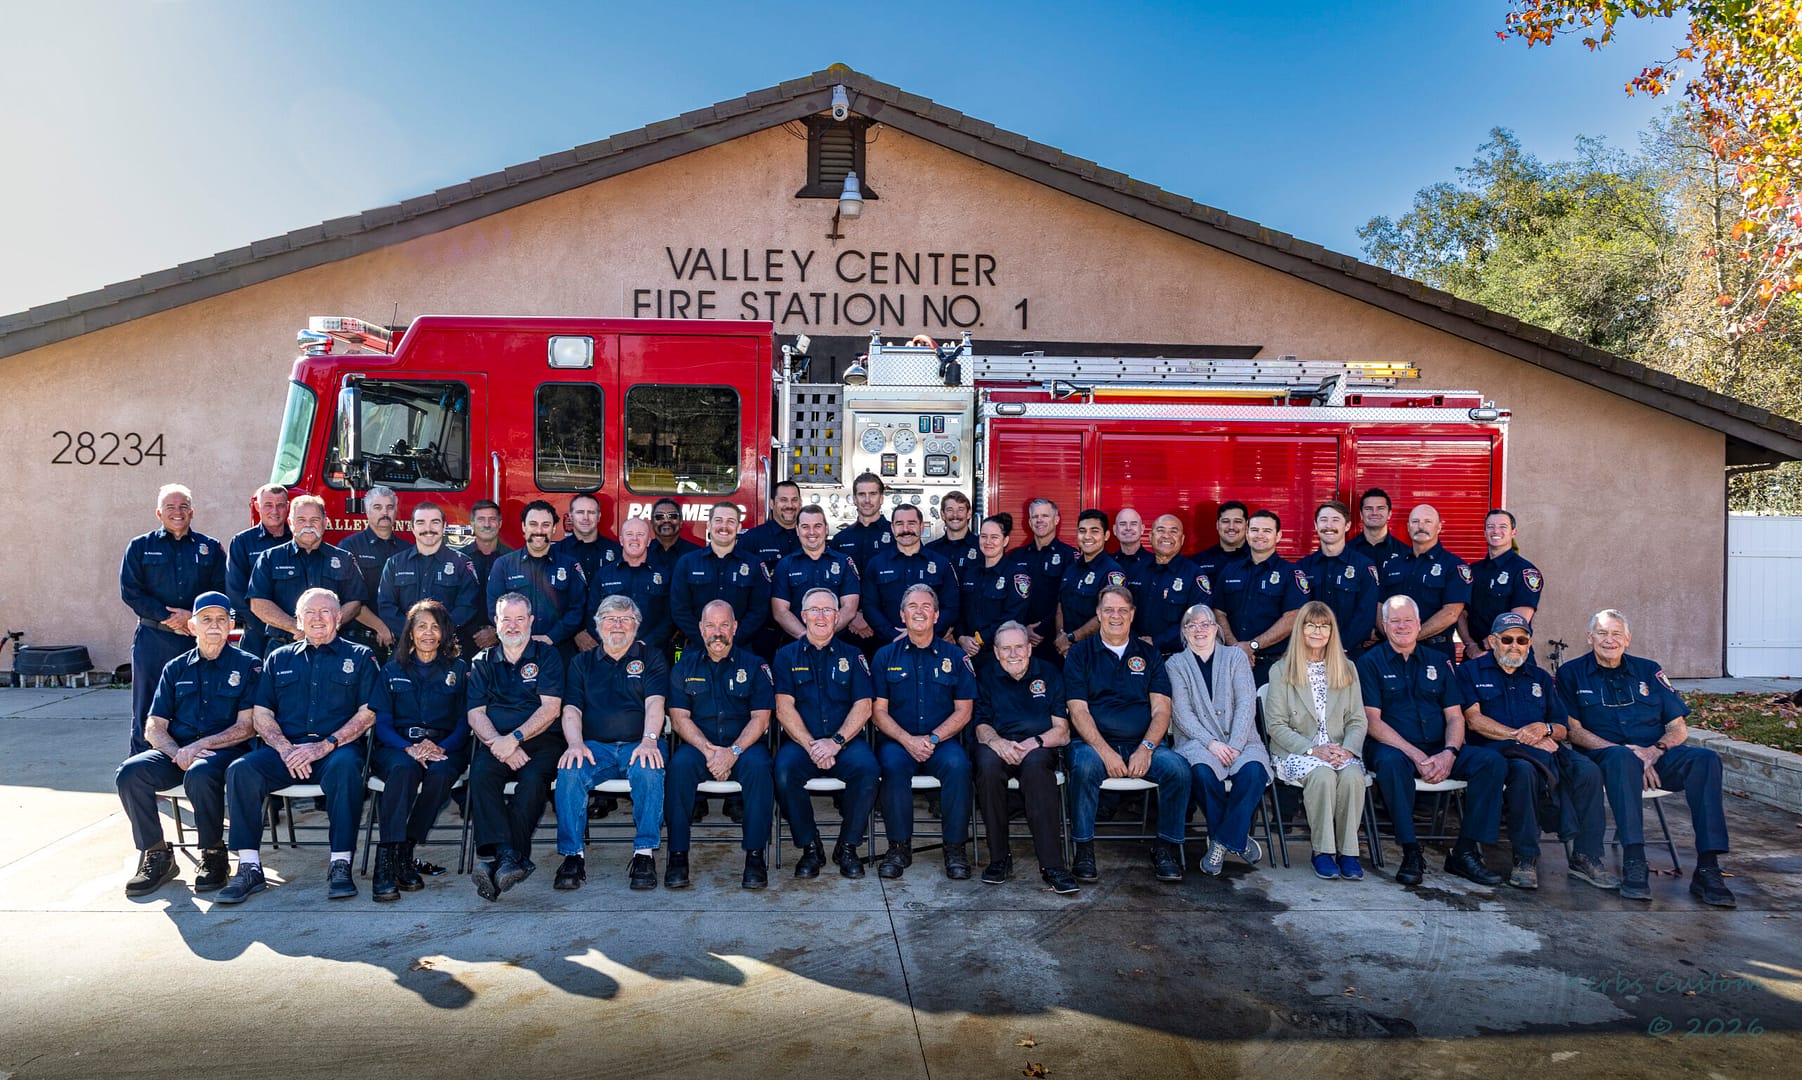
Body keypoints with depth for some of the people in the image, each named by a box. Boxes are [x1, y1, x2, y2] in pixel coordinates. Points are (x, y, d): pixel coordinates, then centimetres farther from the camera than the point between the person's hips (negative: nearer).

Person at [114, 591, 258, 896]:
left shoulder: (247, 665, 5)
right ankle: (156, 855, -9)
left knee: (199, 774, -37)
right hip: (175, 750, 4)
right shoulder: (176, 669, 17)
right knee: (130, 772, -25)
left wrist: (198, 747, -14)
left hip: (225, 751, -4)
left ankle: (213, 856, -16)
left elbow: (245, 727, -3)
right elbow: (153, 728, 11)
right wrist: (177, 753, -10)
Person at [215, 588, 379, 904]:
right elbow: (261, 715, 12)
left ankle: (340, 864, -32)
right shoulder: (279, 659, 21)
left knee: (345, 766, -37)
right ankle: (249, 867, -21)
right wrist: (285, 748, -8)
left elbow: (368, 713, 1)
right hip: (285, 749, 3)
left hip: (336, 748, -3)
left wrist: (325, 745, -12)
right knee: (241, 769, -25)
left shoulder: (360, 657, 12)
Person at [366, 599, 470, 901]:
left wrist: (439, 747, -15)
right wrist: (409, 748, -15)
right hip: (397, 747, 0)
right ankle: (387, 859, -39)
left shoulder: (459, 669, 13)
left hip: (444, 748, 0)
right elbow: (382, 724, 6)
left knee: (440, 772, -36)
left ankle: (405, 851, -27)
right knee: (404, 768, -36)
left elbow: (464, 724, 6)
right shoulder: (392, 671, 16)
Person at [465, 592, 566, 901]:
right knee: (481, 772, -30)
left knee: (533, 779, -33)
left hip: (540, 741, -2)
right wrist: (498, 744, -12)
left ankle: (500, 856, -35)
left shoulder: (547, 655, 9)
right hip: (495, 742, 2)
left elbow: (550, 708, -2)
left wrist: (514, 739, -15)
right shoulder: (483, 662, 18)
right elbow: (475, 713, 8)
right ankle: (507, 854, -40)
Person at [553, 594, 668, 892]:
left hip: (638, 746, -2)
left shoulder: (651, 657, 14)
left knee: (648, 770, -36)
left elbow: (655, 702, -1)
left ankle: (645, 853, -29)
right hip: (595, 746, 2)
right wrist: (575, 744, -12)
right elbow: (571, 709, 9)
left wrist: (649, 741, -20)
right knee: (569, 771, -30)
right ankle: (573, 855, -24)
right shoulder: (582, 663, 21)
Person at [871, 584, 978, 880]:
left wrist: (933, 738, -11)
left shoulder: (955, 656, 9)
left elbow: (963, 710, 5)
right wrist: (908, 741, -13)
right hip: (898, 740, 0)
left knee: (957, 765, -32)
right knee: (892, 765, -33)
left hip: (942, 741, 0)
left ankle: (955, 847, -19)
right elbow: (879, 711, 4)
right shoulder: (885, 656, 9)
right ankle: (899, 846, -20)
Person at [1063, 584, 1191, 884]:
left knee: (1178, 768, -26)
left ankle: (1166, 849, -8)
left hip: (1143, 744, 2)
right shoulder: (1080, 654, 9)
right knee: (1084, 766, -34)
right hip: (1095, 742, -2)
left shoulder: (1149, 654, 15)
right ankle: (1084, 850, -19)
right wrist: (1105, 751, -16)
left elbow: (1161, 710, 6)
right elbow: (1078, 711, -1)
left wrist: (1146, 749, -13)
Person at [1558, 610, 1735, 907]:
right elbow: (1573, 730, -1)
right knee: (1622, 758, -39)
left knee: (1705, 758, -27)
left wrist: (1655, 751, -10)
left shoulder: (1648, 671, 18)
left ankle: (1707, 869, -30)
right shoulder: (1572, 673, 9)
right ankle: (1633, 864, -43)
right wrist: (1622, 751, -15)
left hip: (1657, 756, 4)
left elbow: (1679, 727, 12)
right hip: (1604, 755, -3)